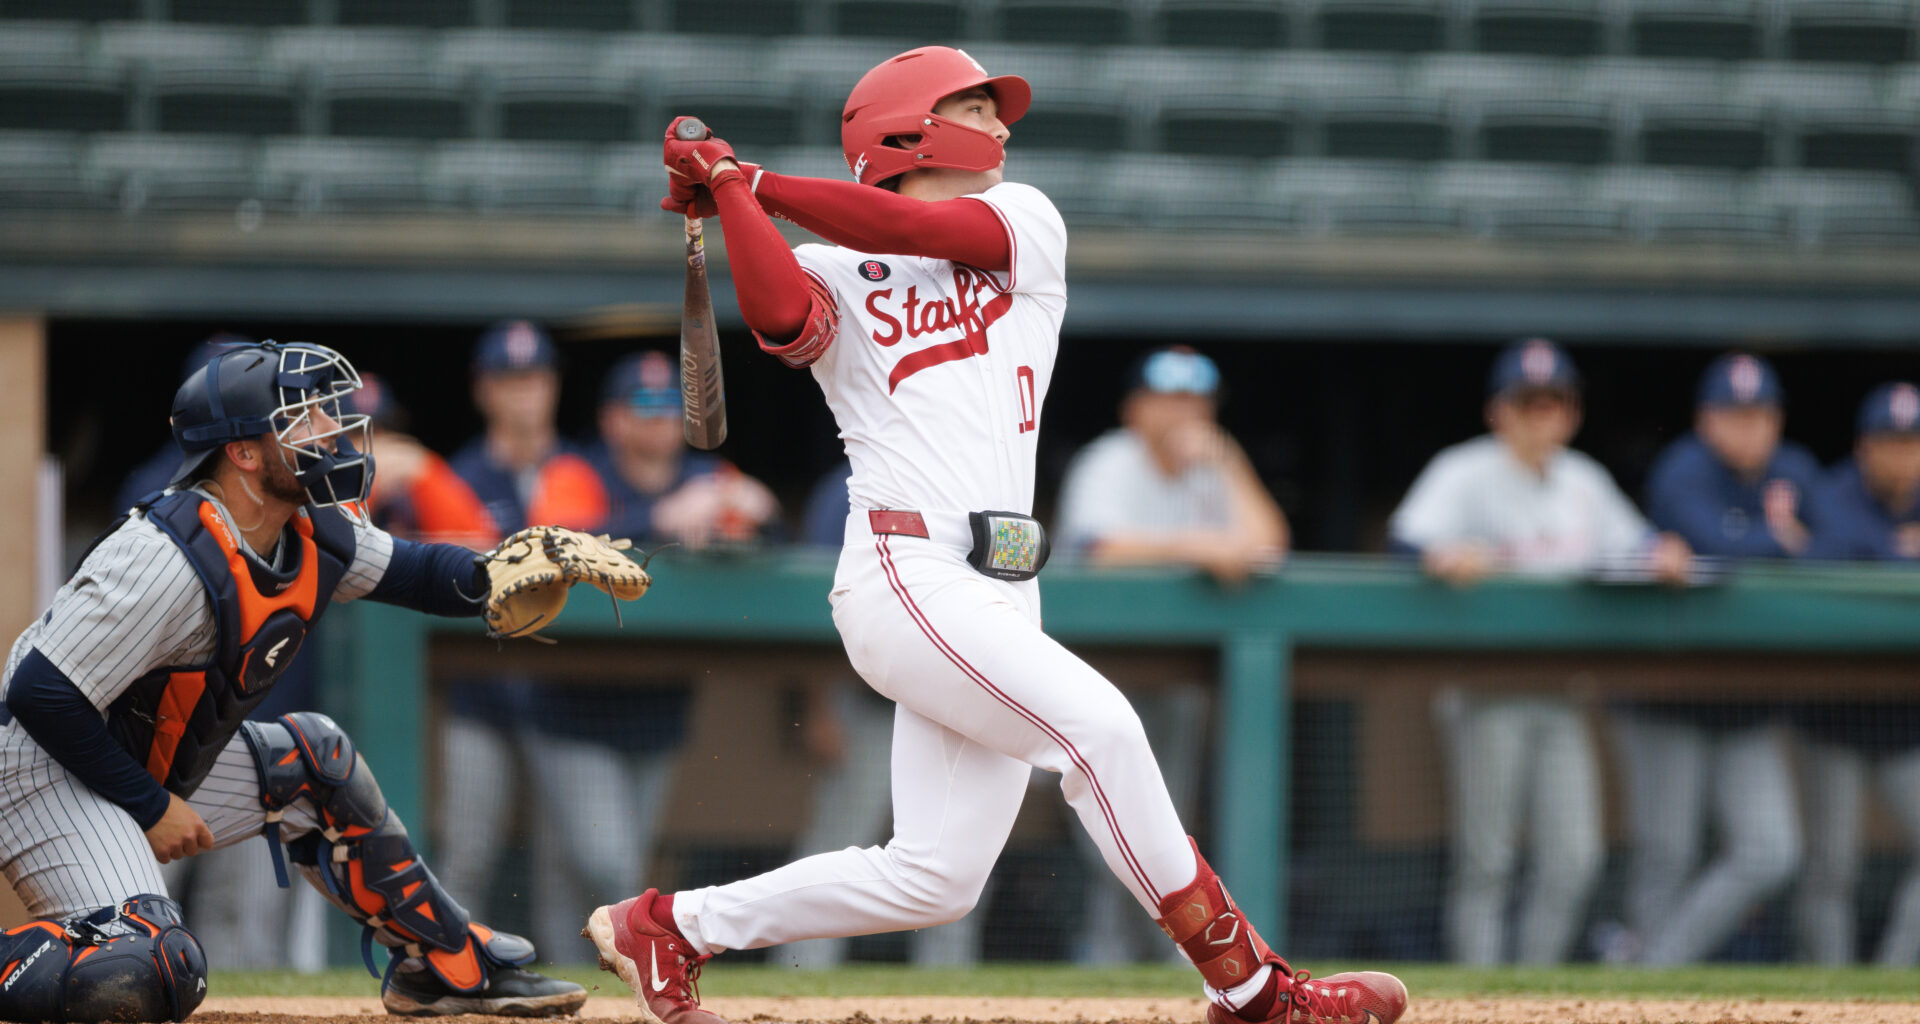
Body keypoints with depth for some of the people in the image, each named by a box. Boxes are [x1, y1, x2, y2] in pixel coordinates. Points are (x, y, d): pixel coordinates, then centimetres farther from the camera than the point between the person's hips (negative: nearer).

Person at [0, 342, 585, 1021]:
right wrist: (151, 807, -19)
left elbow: (412, 573, 15)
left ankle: (450, 966, 30)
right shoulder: (170, 558, -28)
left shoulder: (313, 534, -1)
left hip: (157, 770, 10)